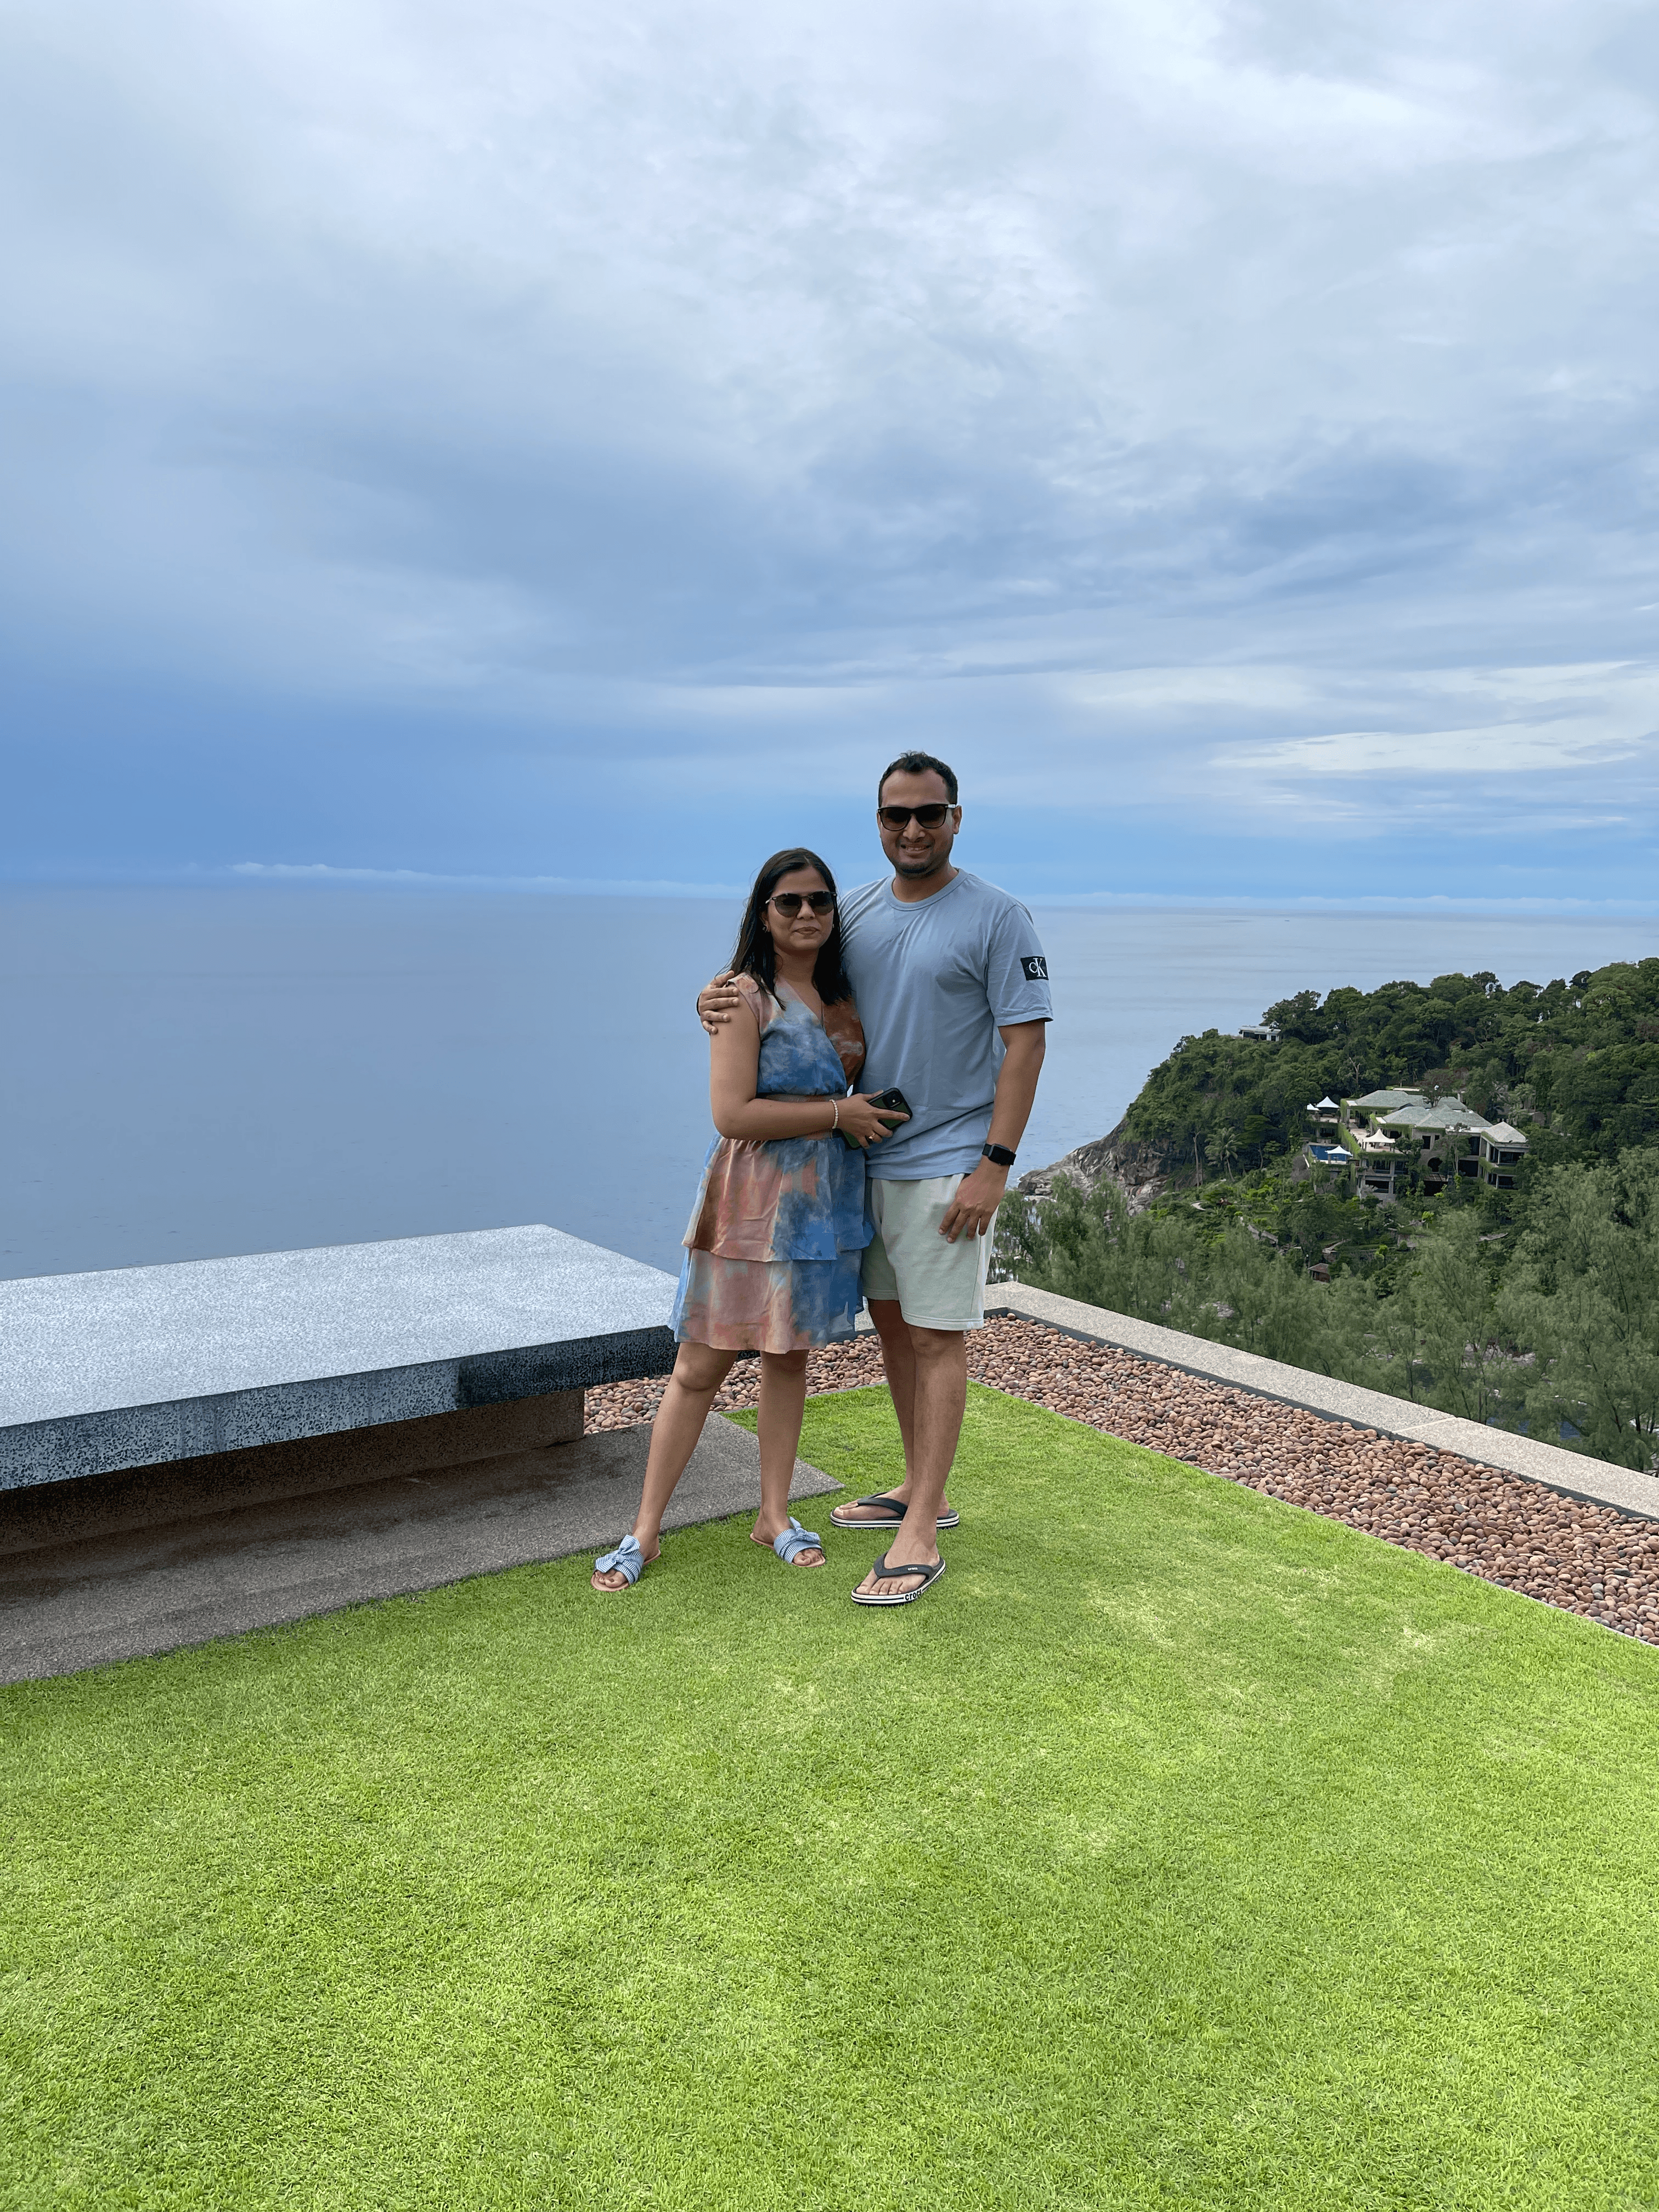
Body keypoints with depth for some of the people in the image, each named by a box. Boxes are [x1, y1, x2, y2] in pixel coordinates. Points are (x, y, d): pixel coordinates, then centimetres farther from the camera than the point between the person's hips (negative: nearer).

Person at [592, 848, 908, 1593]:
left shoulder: (841, 998, 11)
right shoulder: (746, 997, -10)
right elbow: (732, 1113, -18)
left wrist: (874, 1114, 6)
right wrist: (837, 1114, -15)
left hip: (825, 1202, 6)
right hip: (752, 1201, -6)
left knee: (790, 1356, 14)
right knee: (701, 1365, 0)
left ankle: (774, 1513, 27)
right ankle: (645, 1529, 11)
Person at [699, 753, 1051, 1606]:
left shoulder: (997, 918, -9)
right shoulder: (853, 911, 8)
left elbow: (1024, 1040, -12)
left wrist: (995, 1164, -18)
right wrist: (720, 997, -5)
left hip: (949, 1165, -7)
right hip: (869, 1156, 7)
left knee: (936, 1337, -4)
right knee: (891, 1321, 15)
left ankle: (919, 1537, 3)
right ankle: (921, 1489, 31)